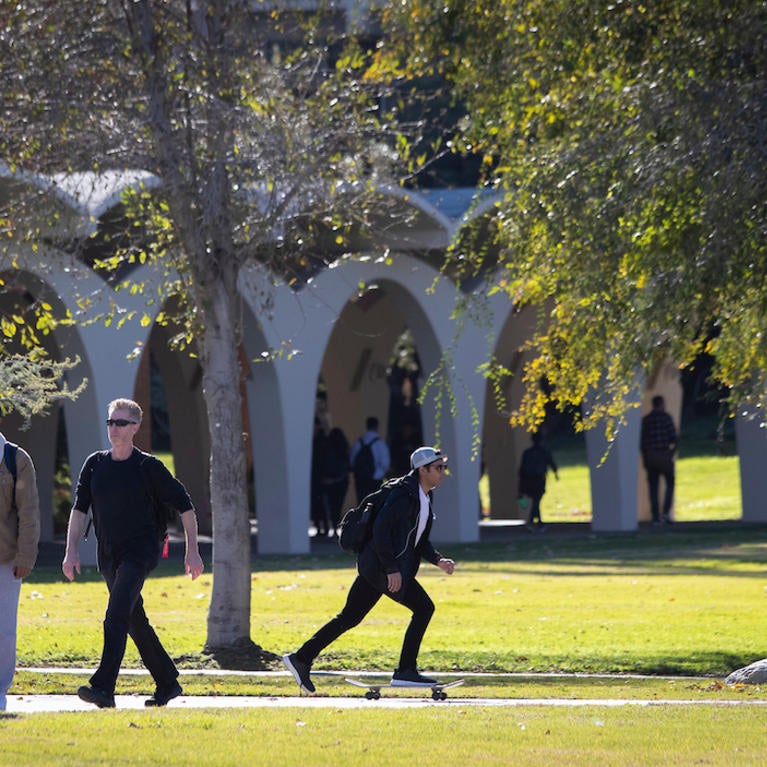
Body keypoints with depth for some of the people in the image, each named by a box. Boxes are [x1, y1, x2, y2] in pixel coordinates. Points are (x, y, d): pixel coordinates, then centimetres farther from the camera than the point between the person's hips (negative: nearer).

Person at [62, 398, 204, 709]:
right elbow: (79, 508, 6)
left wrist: (192, 551, -4)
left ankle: (103, 687, -30)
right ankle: (168, 683, 26)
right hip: (109, 555, 6)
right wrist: (71, 550, -6)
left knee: (116, 616, -21)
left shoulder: (148, 467, -6)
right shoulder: (95, 464, 7)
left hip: (140, 551, -6)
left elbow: (185, 506, -1)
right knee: (135, 622, 12)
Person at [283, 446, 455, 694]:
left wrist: (438, 560, 7)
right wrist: (391, 569, -25)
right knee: (423, 607, -8)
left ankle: (301, 658, 16)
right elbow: (381, 527, -23)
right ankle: (405, 671, -4)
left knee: (349, 617, 12)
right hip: (380, 563, -10)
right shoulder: (404, 494, -15)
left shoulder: (424, 497, 16)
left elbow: (419, 540, 23)